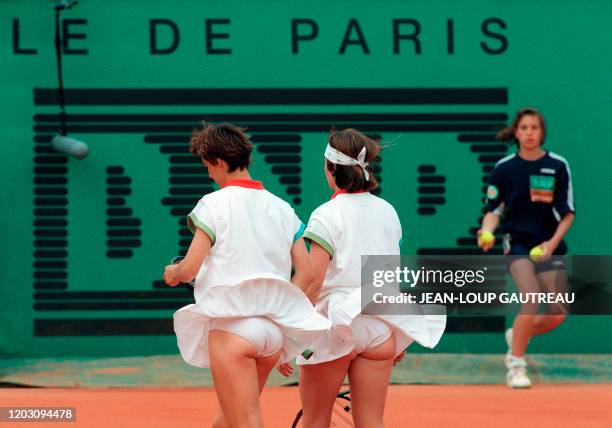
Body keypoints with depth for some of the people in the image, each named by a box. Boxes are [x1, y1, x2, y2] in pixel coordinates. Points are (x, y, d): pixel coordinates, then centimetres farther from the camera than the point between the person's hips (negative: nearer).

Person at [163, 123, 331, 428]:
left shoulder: (214, 204, -6)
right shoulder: (282, 208, 11)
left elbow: (189, 269, -9)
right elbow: (305, 273, 9)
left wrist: (173, 273, 13)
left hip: (232, 327, -7)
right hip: (274, 331, 7)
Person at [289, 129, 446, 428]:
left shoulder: (327, 216, -10)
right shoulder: (387, 212, 7)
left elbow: (313, 281, -15)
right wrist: (400, 336, 21)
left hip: (334, 327, -5)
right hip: (380, 329, 5)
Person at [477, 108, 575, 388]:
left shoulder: (558, 166, -1)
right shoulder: (504, 168, -2)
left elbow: (568, 213, 1)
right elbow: (494, 210, 3)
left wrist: (552, 242, -13)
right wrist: (487, 231, -18)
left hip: (549, 246, 2)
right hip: (517, 243, -2)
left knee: (558, 314, -3)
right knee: (532, 298, -24)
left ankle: (518, 336, 28)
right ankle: (516, 365, -10)